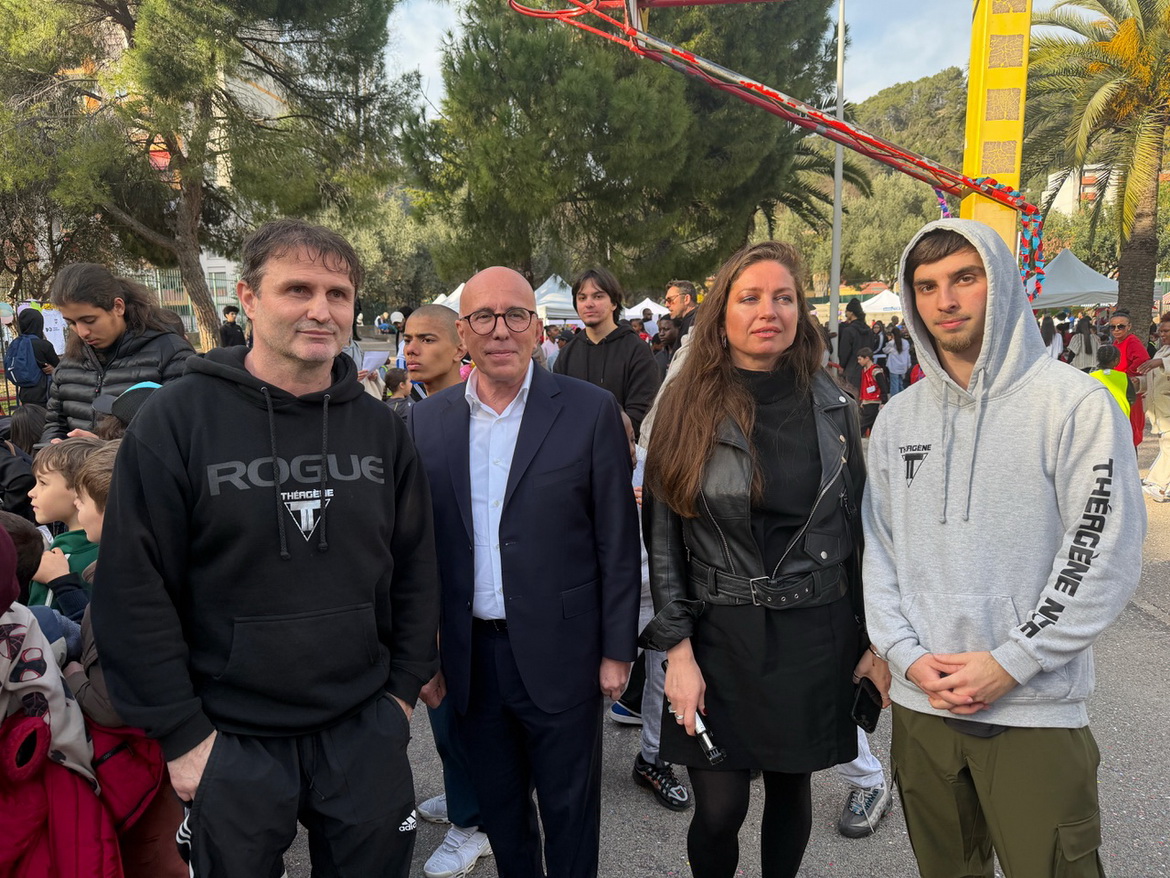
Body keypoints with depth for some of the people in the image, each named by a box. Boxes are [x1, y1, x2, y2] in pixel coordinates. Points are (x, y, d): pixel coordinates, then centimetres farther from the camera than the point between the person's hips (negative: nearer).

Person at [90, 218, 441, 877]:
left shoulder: (382, 428, 0)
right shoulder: (177, 420, -11)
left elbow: (416, 570, 6)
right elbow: (133, 589, -10)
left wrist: (404, 688, 4)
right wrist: (181, 734, -9)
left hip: (366, 730, 3)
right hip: (231, 742, -2)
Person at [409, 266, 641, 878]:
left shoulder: (591, 411, -9)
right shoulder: (429, 420, 1)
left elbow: (617, 541, -6)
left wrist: (617, 649, -5)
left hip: (560, 653, -3)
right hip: (469, 657, 3)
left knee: (569, 809, 15)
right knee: (496, 805, 21)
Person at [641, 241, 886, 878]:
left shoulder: (834, 407, 2)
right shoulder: (688, 408, -4)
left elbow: (857, 526, 7)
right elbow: (663, 534, -4)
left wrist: (874, 640, 7)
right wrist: (677, 648, -8)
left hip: (815, 634, 2)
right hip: (720, 634, -2)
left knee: (790, 790, 16)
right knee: (718, 812, 3)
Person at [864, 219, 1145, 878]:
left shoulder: (1075, 403, -7)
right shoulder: (898, 418, 7)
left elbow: (1106, 555, -11)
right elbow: (878, 546, 7)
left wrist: (1010, 663, -14)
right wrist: (907, 653, -5)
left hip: (1038, 710, -4)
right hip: (920, 704, 4)